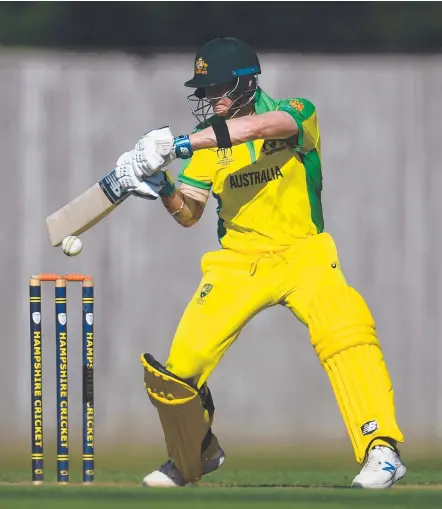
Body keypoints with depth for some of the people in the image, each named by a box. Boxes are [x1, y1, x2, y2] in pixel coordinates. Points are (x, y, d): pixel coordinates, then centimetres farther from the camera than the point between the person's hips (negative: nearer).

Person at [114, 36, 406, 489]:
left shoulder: (296, 113, -10)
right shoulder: (208, 139, 6)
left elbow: (259, 127, -34)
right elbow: (189, 214, 3)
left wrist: (176, 144, -42)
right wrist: (161, 186, -19)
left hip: (303, 254, -4)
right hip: (237, 262, 4)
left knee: (346, 329, -31)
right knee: (179, 365, -6)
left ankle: (381, 450, -27)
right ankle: (194, 457, 23)